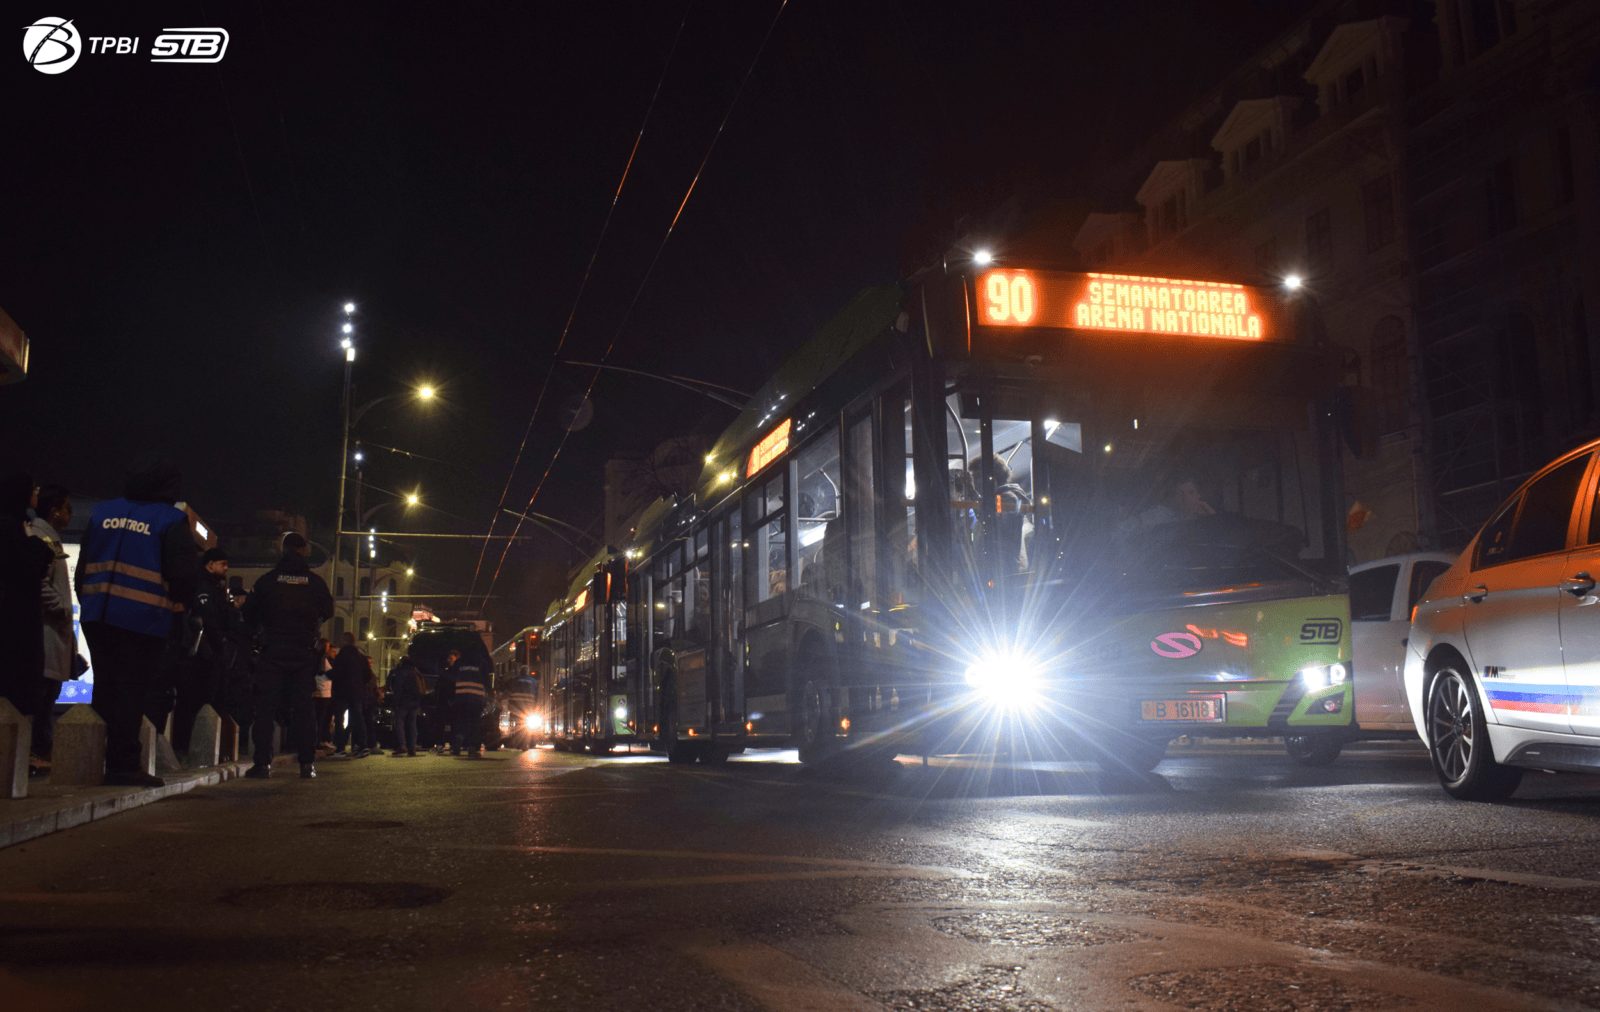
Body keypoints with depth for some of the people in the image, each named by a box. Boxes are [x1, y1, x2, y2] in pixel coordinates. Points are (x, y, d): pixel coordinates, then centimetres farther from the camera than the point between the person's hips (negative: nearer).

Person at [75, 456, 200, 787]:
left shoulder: (103, 512, 11)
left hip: (97, 614, 5)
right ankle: (123, 764, -2)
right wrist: (177, 603, 8)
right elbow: (184, 574, -10)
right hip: (145, 618, -5)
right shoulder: (173, 520, -6)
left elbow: (83, 565, 14)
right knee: (131, 690, -1)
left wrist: (87, 601, 20)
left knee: (104, 687, 15)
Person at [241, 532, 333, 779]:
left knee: (265, 707, 3)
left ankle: (263, 762, -3)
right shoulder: (315, 582, 1)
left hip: (273, 651, -1)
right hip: (305, 652, 1)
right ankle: (307, 764, 0)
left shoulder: (268, 579, 0)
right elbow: (328, 613, 12)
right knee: (303, 707, 4)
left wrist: (257, 632, 26)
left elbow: (250, 614, 7)